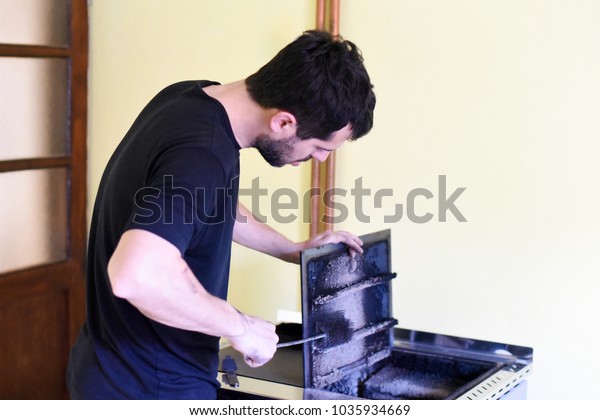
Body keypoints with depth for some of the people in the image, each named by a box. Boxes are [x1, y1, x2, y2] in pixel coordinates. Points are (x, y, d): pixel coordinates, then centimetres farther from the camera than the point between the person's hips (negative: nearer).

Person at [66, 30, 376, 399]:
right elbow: (136, 275, -42)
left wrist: (295, 251, 17)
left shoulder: (188, 97, -1)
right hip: (152, 391, -9)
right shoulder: (203, 156, -30)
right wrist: (240, 326, -28)